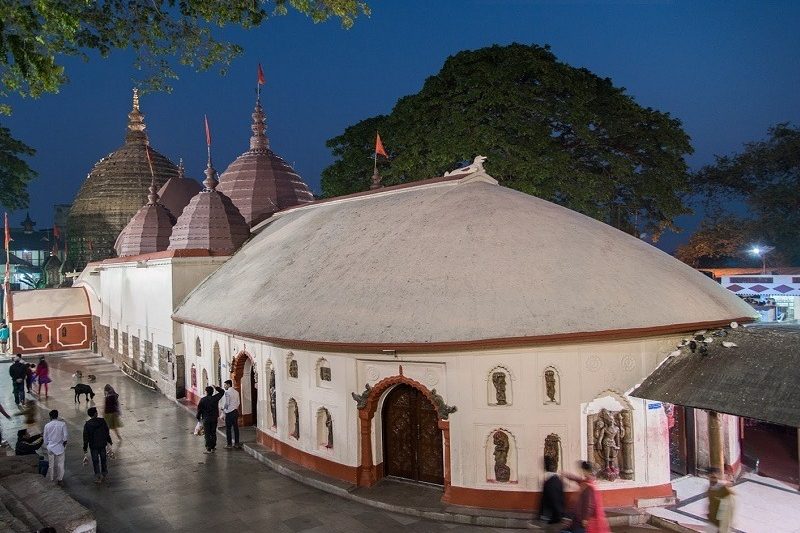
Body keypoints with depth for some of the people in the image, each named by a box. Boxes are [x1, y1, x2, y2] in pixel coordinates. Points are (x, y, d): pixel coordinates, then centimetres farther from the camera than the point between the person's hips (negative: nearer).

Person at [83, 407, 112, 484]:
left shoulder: (87, 424, -12)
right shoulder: (102, 421, -10)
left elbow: (86, 437, -8)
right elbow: (107, 432, -2)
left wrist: (85, 448, 0)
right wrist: (109, 441, 12)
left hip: (93, 446, -1)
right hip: (103, 445, 1)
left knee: (95, 461, 10)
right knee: (103, 459, 17)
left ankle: (98, 477, 10)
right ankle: (103, 475, 28)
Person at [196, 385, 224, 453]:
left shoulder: (202, 400, -11)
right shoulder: (215, 398, -3)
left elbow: (199, 409, -4)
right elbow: (222, 392, 12)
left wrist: (198, 417, 9)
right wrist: (217, 388, 16)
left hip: (206, 419, -3)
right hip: (214, 418, 3)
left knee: (207, 434, 2)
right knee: (213, 433, 13)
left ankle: (208, 449, 0)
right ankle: (213, 448, 17)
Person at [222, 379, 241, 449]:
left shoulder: (227, 392, -12)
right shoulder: (236, 392, 9)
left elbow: (226, 403, -14)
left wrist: (223, 408, 3)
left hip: (229, 412, -7)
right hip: (235, 411, 7)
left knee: (228, 429, 2)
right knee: (236, 428, 10)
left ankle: (229, 444, 5)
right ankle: (237, 443, 14)